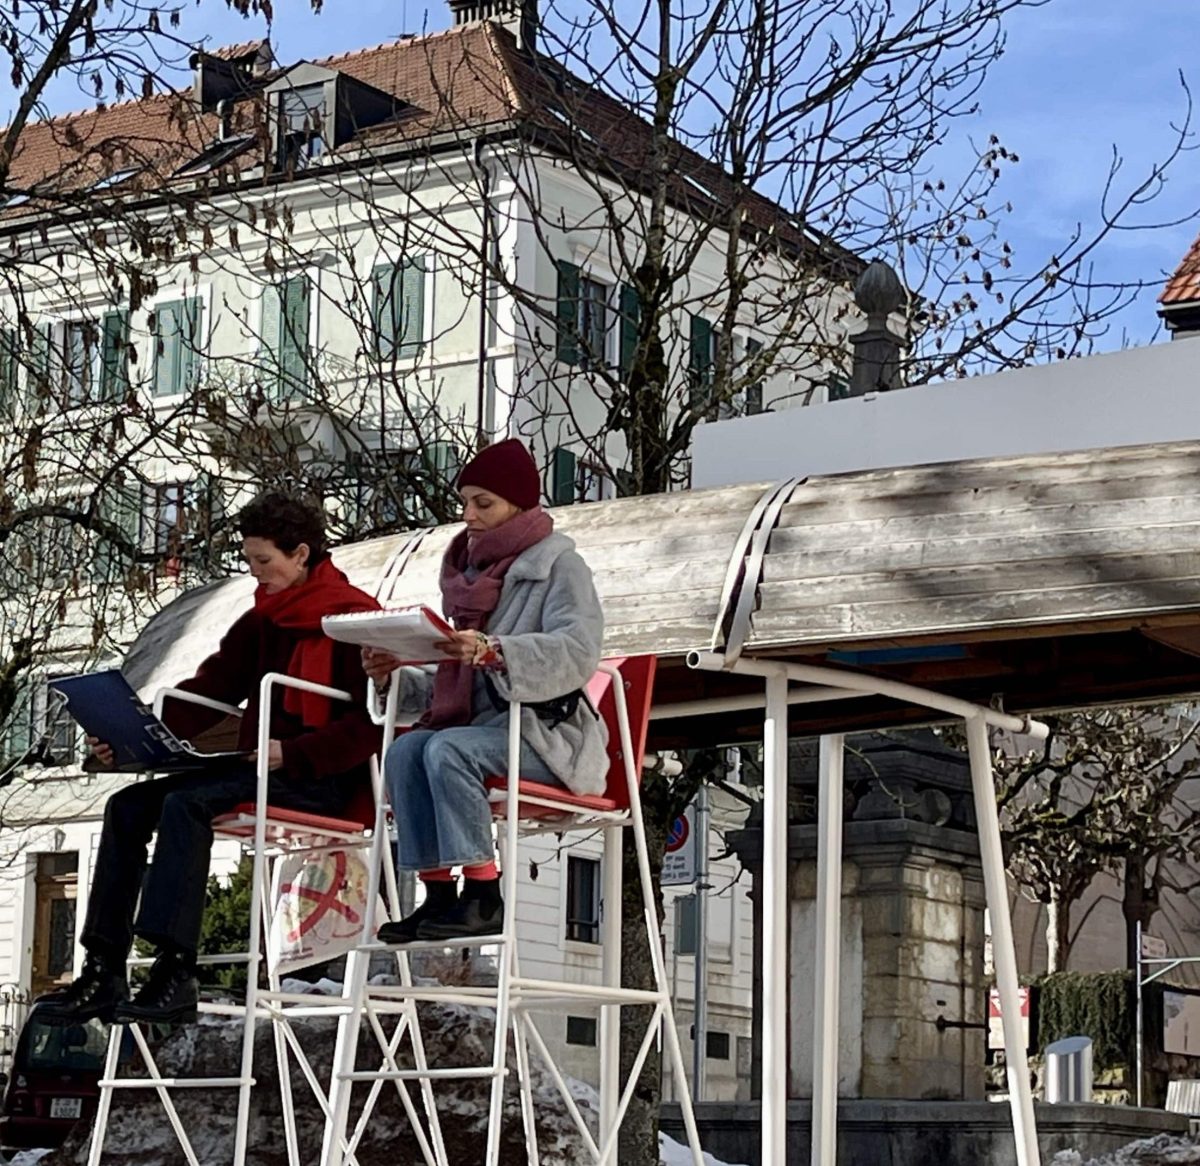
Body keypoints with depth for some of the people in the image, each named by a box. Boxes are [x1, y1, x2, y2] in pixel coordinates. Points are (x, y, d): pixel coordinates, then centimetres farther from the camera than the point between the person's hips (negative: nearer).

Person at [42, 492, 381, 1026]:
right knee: (128, 805, -7)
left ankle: (175, 976, -36)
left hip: (324, 777, -9)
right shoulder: (260, 622, 19)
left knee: (187, 801, -30)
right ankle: (104, 972, -14)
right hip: (262, 767, 9)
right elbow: (208, 691, 11)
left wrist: (292, 755, -25)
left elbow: (371, 722, -14)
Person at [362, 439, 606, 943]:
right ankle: (438, 896, -27)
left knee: (448, 749, -31)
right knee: (405, 750, -21)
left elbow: (578, 652, -20)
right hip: (486, 725, 7)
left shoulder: (557, 563, 0)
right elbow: (455, 682, 22)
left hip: (548, 731, -7)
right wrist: (395, 677, 3)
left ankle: (483, 896, -31)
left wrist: (492, 651, -33)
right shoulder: (471, 570, 21)